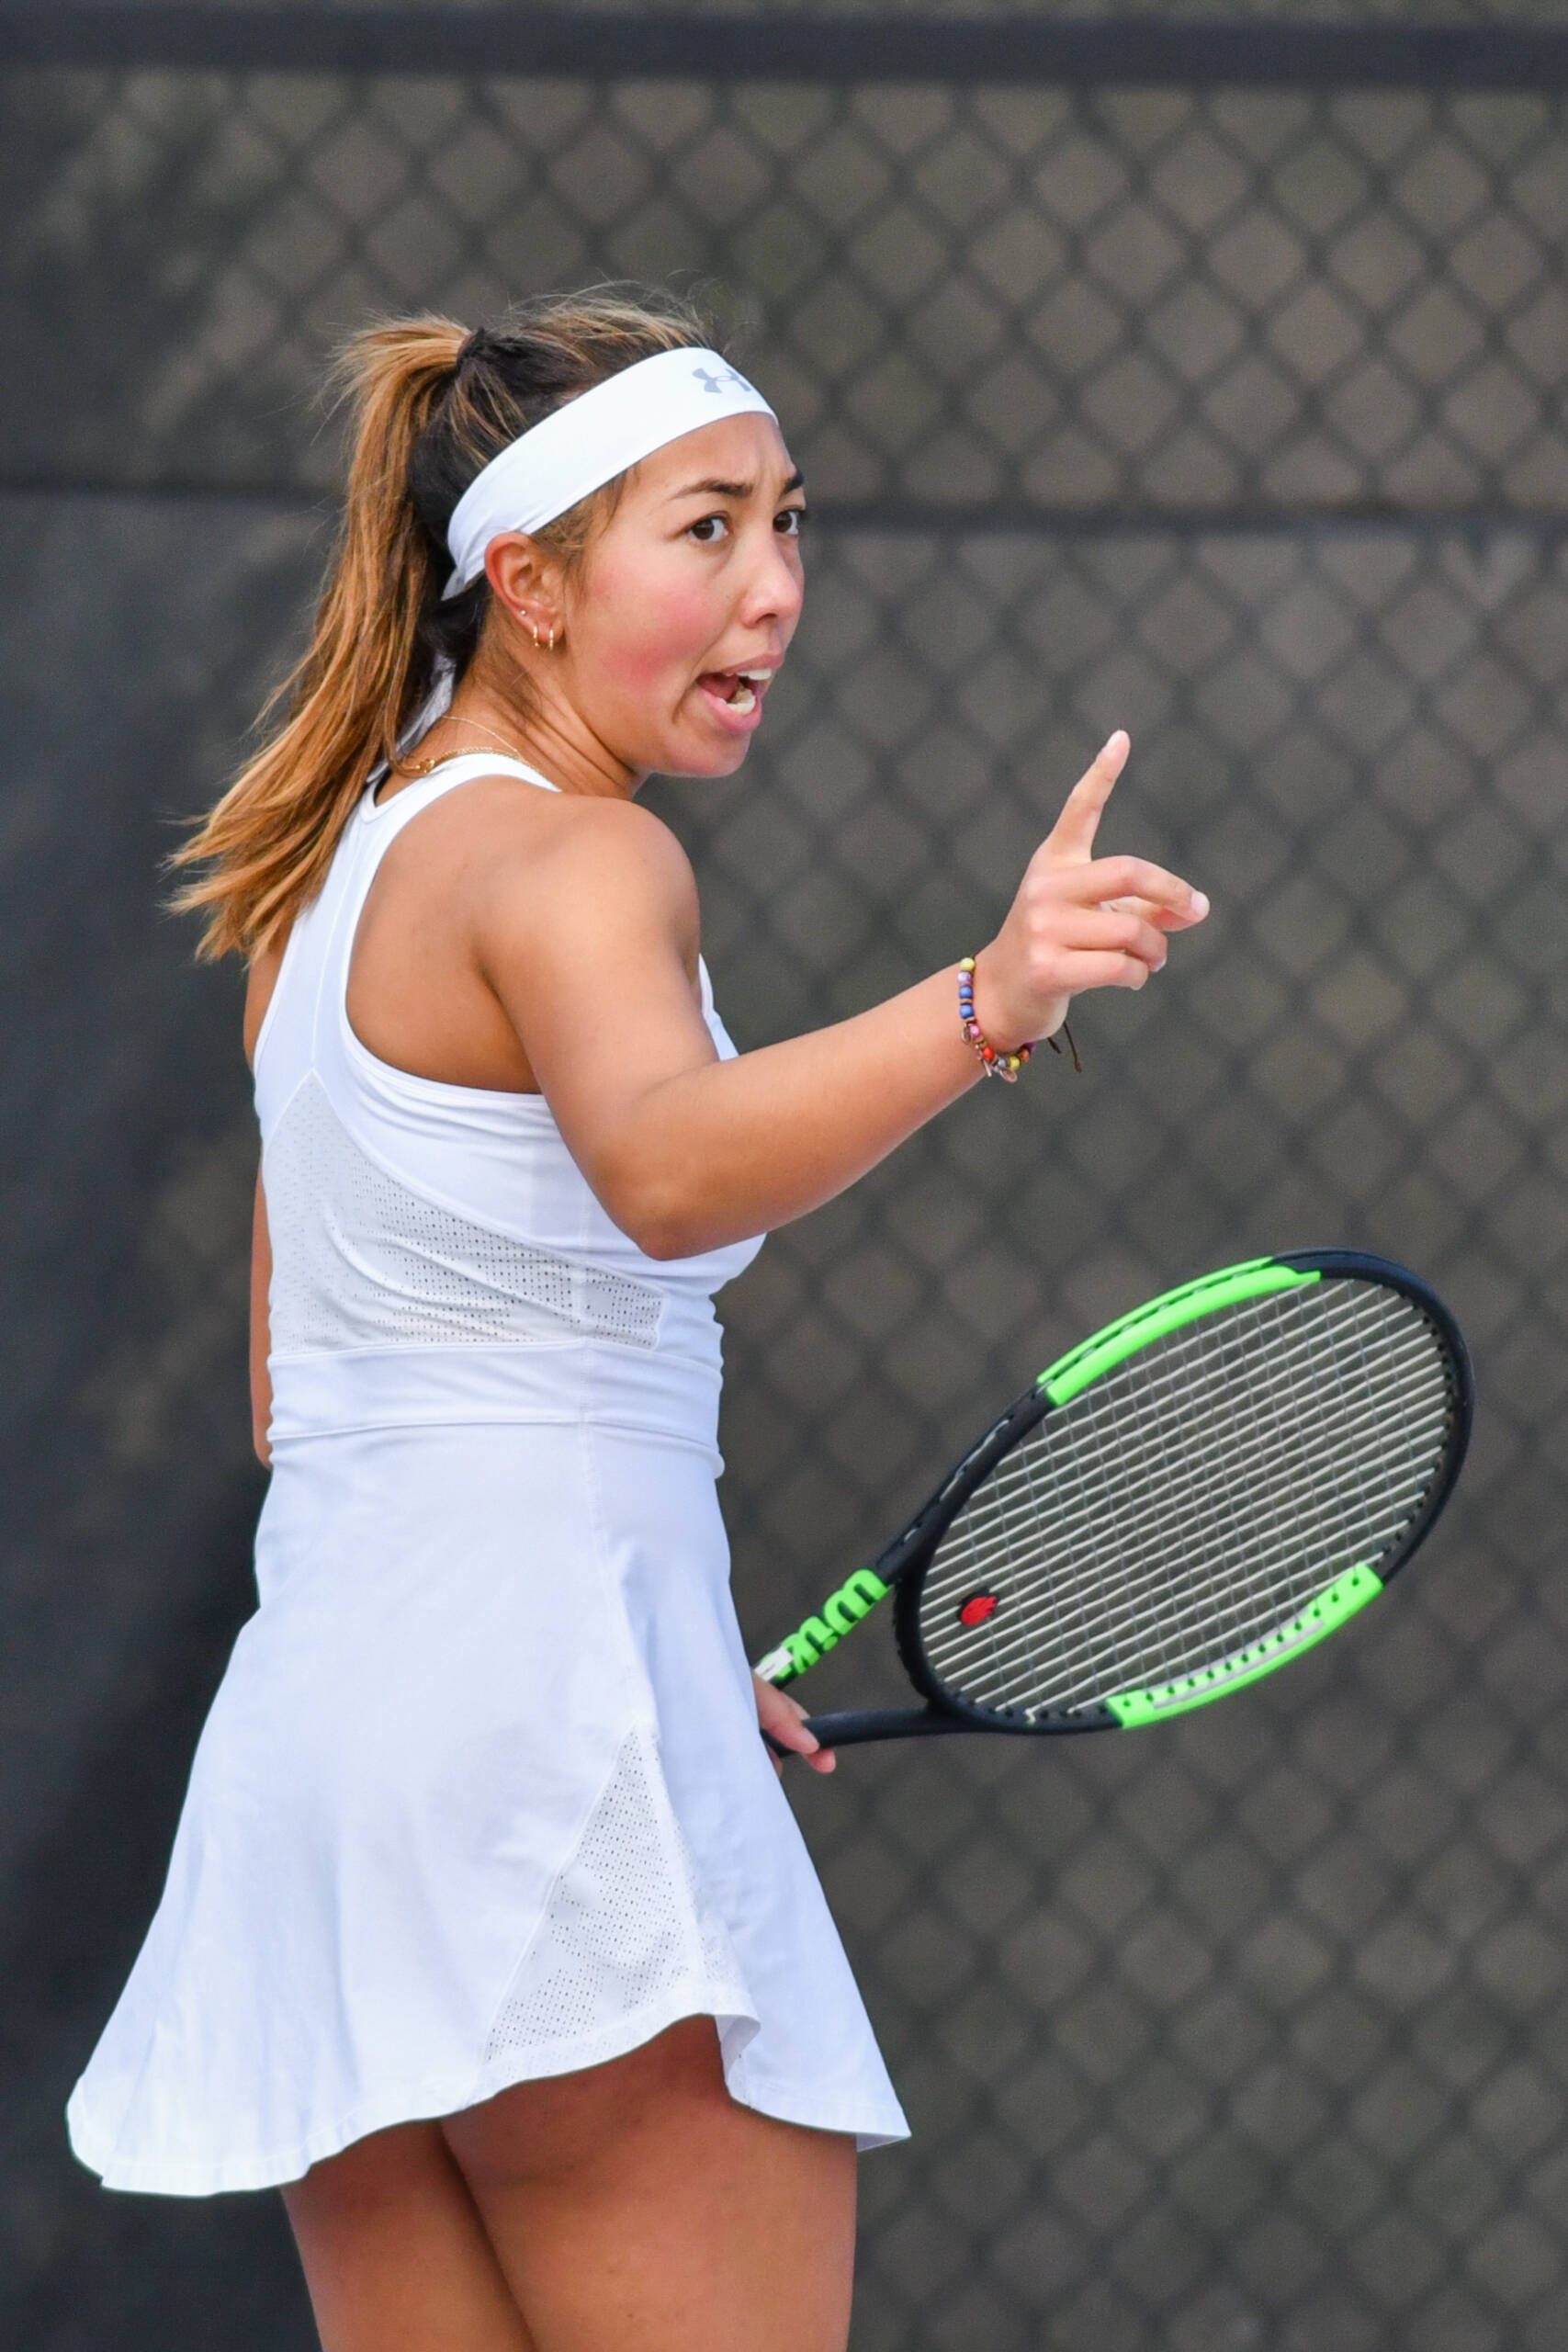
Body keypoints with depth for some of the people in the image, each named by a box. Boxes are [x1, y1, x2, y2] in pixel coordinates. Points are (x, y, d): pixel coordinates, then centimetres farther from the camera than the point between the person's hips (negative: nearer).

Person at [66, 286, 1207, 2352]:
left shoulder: (338, 868, 18)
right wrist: (988, 1005, -47)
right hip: (543, 1730, -9)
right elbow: (669, 1166, -33)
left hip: (317, 1699, 9)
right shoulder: (573, 859, -10)